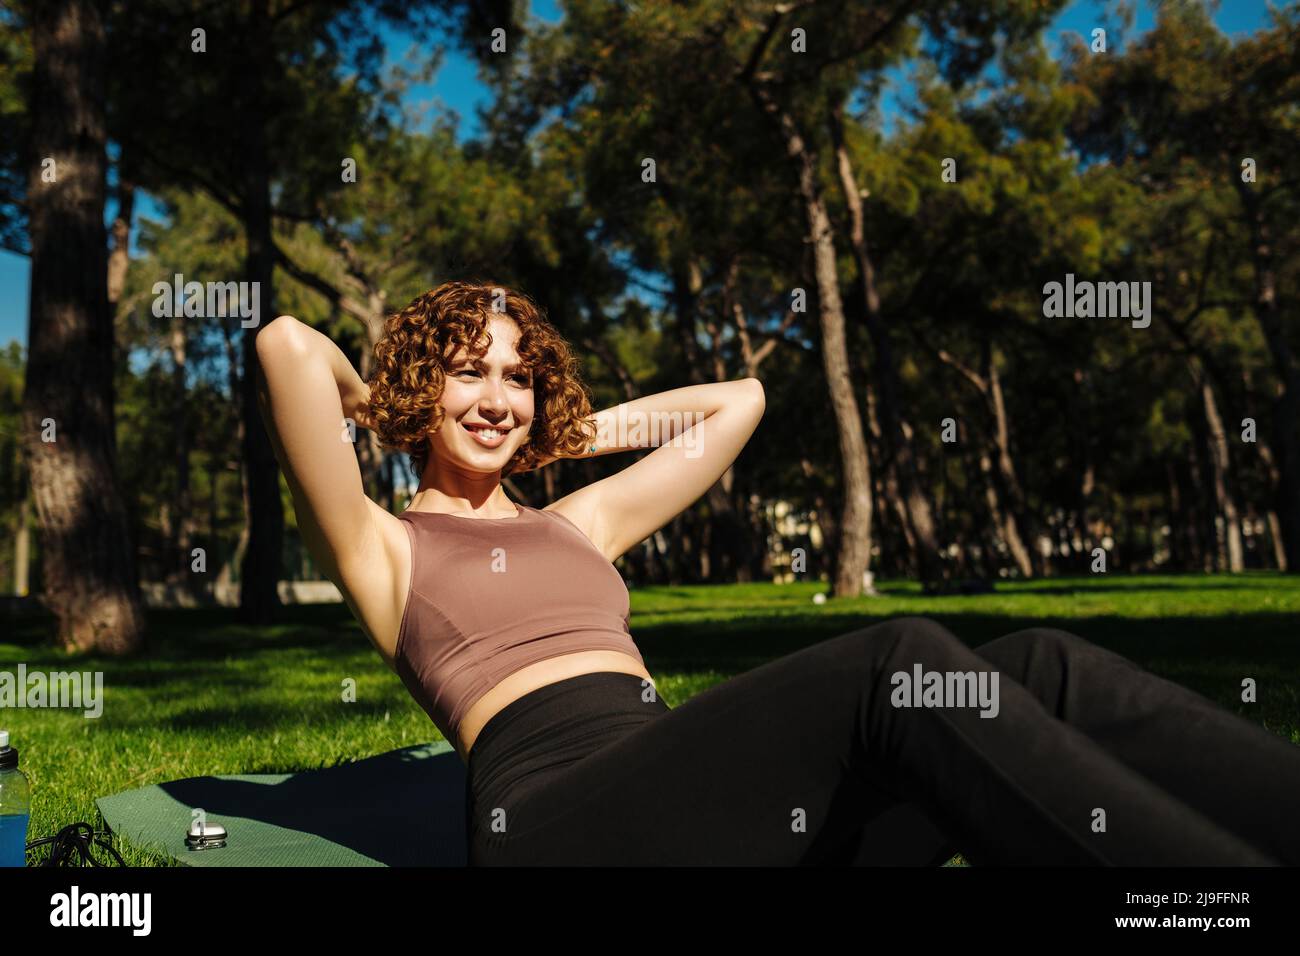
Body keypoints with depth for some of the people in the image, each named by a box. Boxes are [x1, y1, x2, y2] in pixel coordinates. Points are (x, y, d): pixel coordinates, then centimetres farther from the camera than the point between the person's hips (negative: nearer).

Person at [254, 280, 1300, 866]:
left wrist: (572, 433, 37)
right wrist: (373, 412, 22)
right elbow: (288, 343, 3)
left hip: (698, 796, 7)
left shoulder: (577, 523, 31)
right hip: (555, 810, -6)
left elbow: (738, 399, 38)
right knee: (900, 666, -33)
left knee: (1043, 668, -17)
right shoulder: (383, 548, 17)